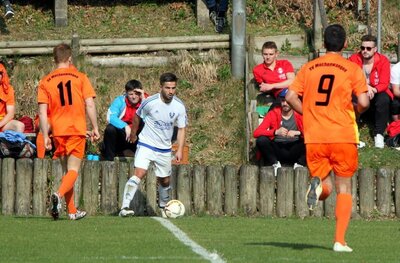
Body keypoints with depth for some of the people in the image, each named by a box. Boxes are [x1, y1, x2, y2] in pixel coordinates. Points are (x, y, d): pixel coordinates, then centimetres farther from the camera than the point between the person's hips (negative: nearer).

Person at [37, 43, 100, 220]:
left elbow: (42, 112, -1)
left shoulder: (45, 82, 4)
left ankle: (72, 211, 14)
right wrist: (95, 128, 4)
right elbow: (90, 105, -3)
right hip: (77, 130, -2)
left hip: (58, 131, 2)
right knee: (73, 170, -2)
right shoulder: (80, 77, 1)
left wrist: (45, 136, 1)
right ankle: (58, 195, -30)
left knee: (66, 170, 14)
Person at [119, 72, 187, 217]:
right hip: (146, 144, -4)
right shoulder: (150, 102, -15)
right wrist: (133, 134, 17)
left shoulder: (179, 106, -7)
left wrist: (180, 150, -6)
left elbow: (181, 129, 3)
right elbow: (137, 116, 4)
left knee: (164, 181, 14)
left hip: (164, 149, 4)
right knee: (139, 174, -22)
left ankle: (163, 208, 40)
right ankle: (124, 207, -26)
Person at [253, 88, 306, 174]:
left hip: (294, 150, -1)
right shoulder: (273, 114, 0)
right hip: (277, 149, 1)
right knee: (261, 140, -28)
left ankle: (299, 165, -12)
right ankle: (275, 164, -9)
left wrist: (297, 133, -25)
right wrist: (276, 132, -25)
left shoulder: (300, 115, 1)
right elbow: (256, 133, -11)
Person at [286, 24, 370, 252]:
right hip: (343, 137, -2)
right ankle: (340, 241, 0)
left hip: (314, 139, 2)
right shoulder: (352, 69, -1)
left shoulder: (309, 68, 9)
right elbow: (363, 103, -9)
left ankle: (317, 184, -24)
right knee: (345, 189, 9)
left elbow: (291, 96, 3)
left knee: (326, 188, 14)